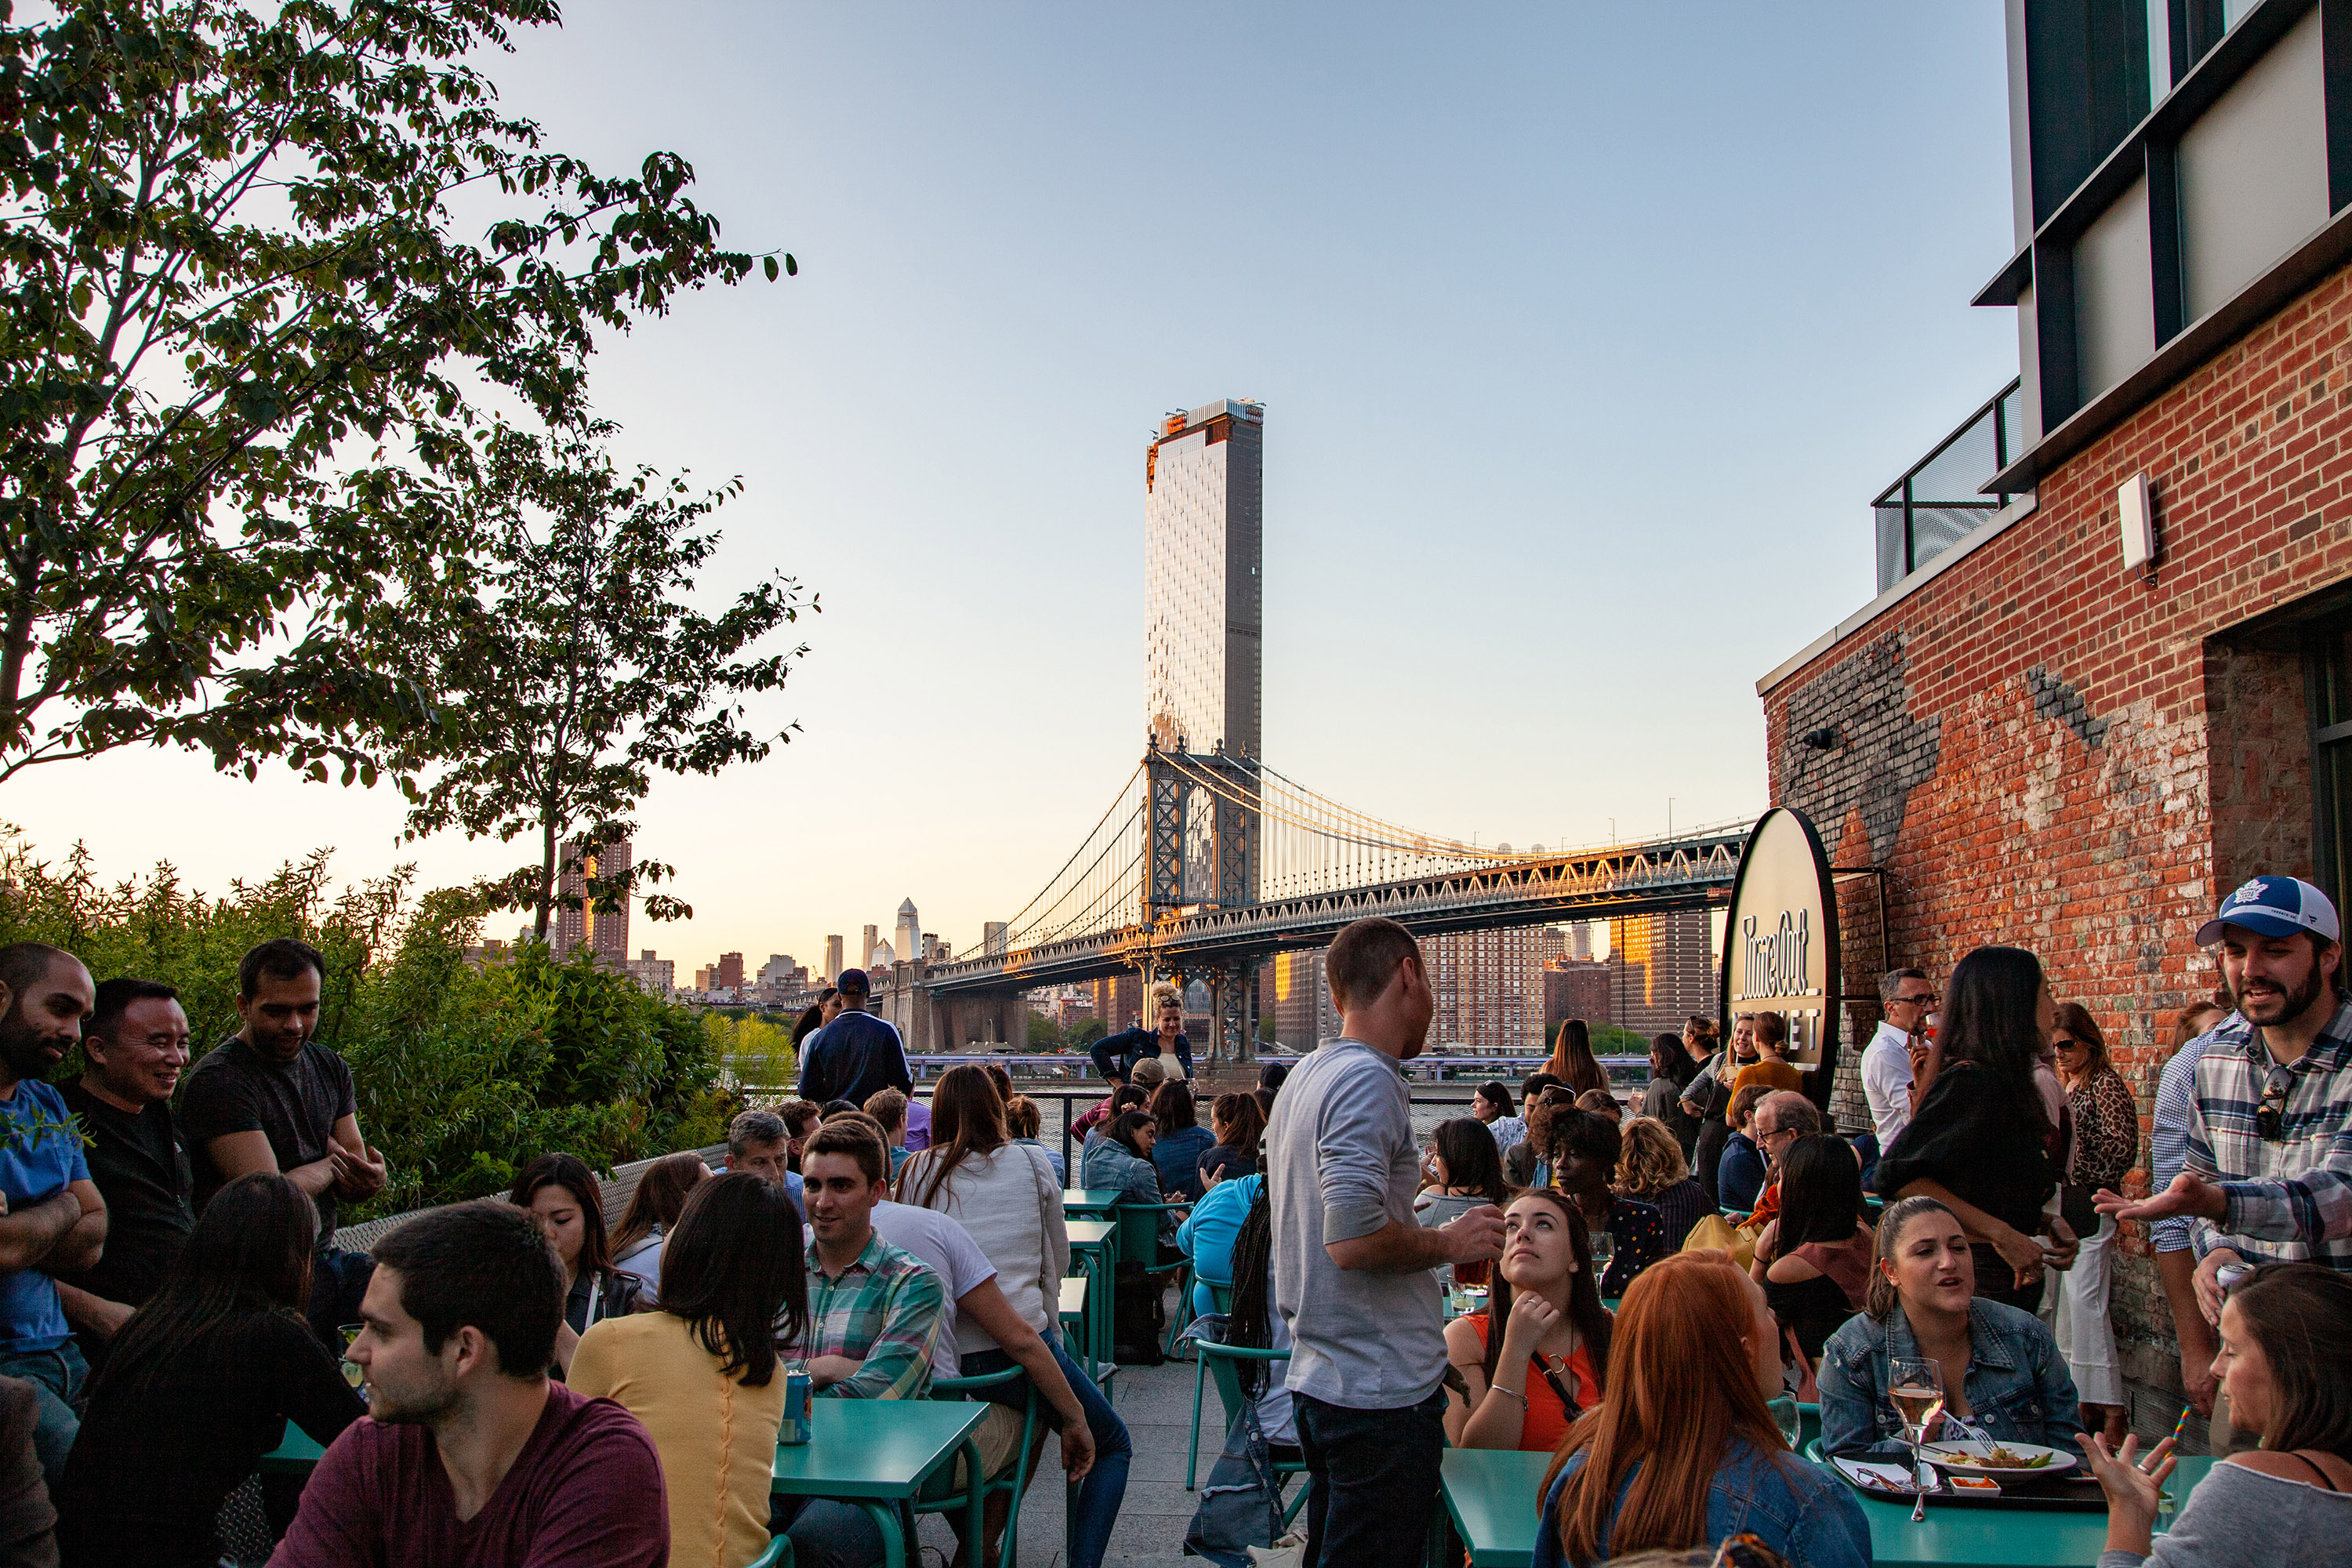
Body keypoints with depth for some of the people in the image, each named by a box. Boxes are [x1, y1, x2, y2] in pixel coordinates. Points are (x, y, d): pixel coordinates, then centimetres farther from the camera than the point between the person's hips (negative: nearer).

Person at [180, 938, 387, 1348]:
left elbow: (351, 1188, 11)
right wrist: (329, 1165, 1)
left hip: (327, 1257, 7)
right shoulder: (217, 1081, -12)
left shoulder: (329, 1067, 12)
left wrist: (373, 1178, -15)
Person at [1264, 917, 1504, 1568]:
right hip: (1381, 1391, -10)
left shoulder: (1305, 1077, 14)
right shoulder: (1368, 1081, -18)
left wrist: (1430, 1235, 22)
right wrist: (1448, 1243, -11)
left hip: (1319, 1377, 10)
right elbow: (1353, 1240, -26)